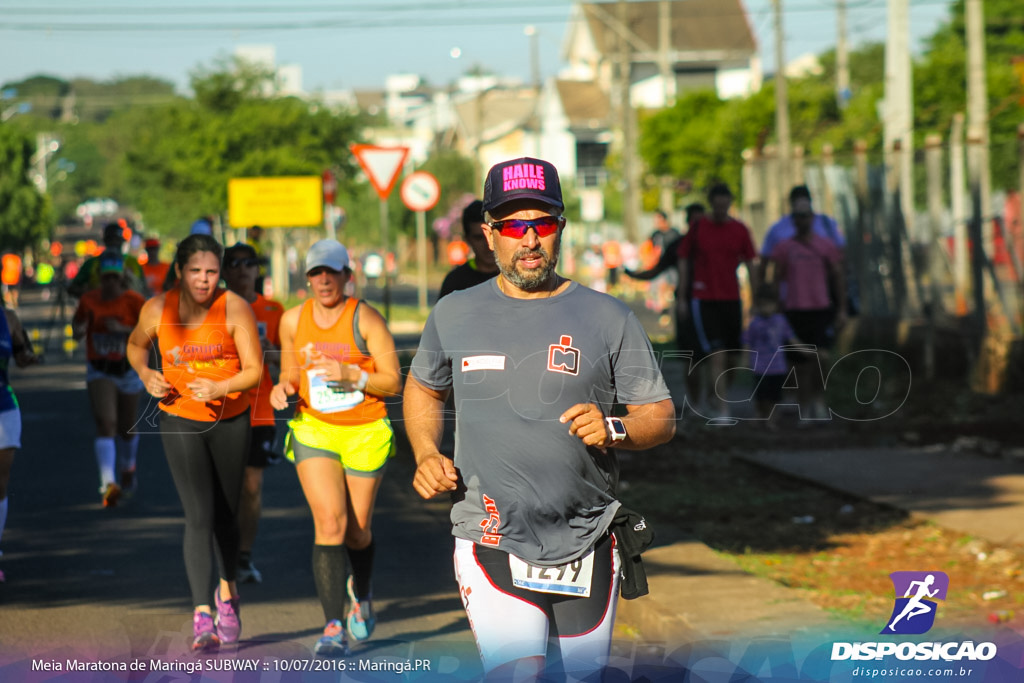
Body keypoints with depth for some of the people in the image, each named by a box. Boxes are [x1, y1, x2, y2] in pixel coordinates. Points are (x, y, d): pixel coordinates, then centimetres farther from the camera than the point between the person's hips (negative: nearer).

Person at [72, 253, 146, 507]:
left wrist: (123, 330, -25)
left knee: (126, 427, 16)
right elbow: (77, 321, 16)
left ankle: (127, 466, 48)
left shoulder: (133, 300, -8)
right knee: (105, 423, -18)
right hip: (99, 371, 0)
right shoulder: (89, 300, -1)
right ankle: (108, 483, -27)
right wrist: (79, 330, -8)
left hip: (128, 370, 0)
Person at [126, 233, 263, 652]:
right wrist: (145, 374, -6)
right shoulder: (157, 310, -9)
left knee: (226, 514, 12)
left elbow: (253, 370, -11)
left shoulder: (235, 309, -13)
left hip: (230, 419, 1)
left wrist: (219, 388, -28)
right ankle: (202, 616, -15)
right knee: (199, 516, -12)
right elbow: (136, 345, 13)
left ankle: (227, 591, 39)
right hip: (180, 419, 0)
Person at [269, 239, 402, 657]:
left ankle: (361, 593, 43)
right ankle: (334, 627, -17)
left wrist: (352, 375, -23)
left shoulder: (365, 319, -7)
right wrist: (283, 387, -6)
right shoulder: (293, 320, 4)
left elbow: (393, 382, -7)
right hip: (314, 430, 1)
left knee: (357, 530, 8)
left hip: (365, 433, -1)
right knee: (329, 523, -16)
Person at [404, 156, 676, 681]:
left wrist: (613, 430, -17)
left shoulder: (608, 318, 1)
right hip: (490, 542, -1)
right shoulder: (454, 316, 6)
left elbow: (661, 418, 4)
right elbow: (423, 389, 24)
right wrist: (426, 455, 6)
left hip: (585, 546, 1)